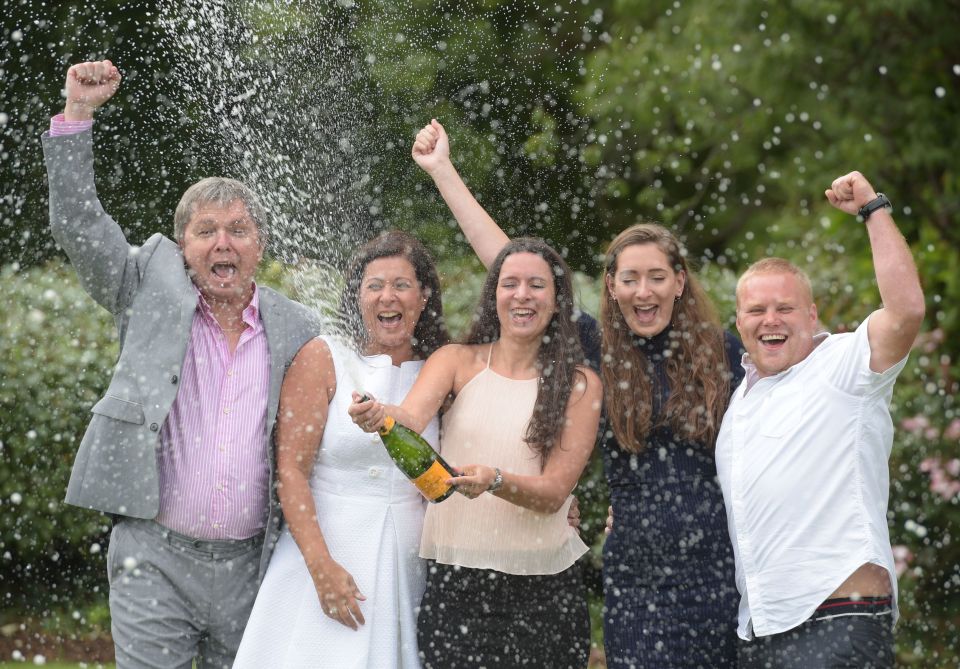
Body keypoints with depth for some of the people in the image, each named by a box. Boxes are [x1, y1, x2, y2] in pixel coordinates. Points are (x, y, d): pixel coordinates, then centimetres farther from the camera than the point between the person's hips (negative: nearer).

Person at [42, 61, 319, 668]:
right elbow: (77, 224, 0)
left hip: (250, 565, 2)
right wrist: (78, 112, -7)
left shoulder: (296, 330, 8)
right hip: (155, 556, -2)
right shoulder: (154, 291, 5)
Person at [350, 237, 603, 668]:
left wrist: (494, 480, -26)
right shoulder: (458, 362, 3)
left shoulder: (580, 385, 2)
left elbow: (553, 493, -6)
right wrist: (381, 415, -40)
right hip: (455, 580, 0)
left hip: (542, 586, 0)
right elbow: (412, 417, -17)